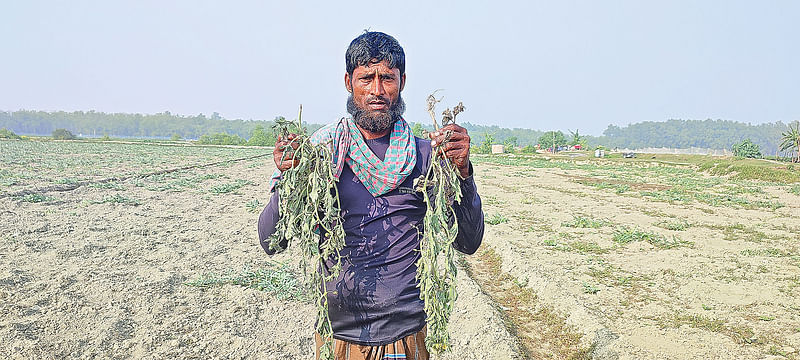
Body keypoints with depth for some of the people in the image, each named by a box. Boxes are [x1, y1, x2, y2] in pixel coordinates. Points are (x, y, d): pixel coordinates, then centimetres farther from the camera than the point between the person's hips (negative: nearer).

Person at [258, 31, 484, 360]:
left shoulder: (427, 155, -2)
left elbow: (468, 243, -6)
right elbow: (271, 243, -4)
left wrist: (461, 173, -22)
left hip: (407, 333, 0)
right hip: (336, 332, 0)